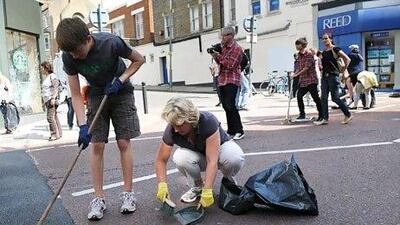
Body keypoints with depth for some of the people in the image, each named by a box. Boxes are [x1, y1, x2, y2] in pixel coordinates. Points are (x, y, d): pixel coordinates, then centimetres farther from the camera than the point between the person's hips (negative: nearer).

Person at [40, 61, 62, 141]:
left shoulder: (52, 76, -6)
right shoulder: (45, 78, 19)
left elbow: (56, 88, -14)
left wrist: (53, 98, -22)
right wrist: (44, 101, 18)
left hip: (51, 99, -8)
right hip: (47, 100, 8)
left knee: (50, 117, -12)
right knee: (54, 116, 8)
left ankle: (55, 134, -8)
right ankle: (59, 133, 10)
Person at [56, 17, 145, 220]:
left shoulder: (111, 43, -29)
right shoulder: (69, 56, -20)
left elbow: (139, 59, -11)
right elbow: (75, 94, -16)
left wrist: (120, 80, -23)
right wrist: (83, 126, -25)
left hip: (121, 93, -2)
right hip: (97, 96, 2)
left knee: (124, 143, -5)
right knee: (97, 145, -4)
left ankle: (128, 193, 6)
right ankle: (98, 198, 4)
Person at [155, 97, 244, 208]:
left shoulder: (208, 121, -35)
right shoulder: (172, 130, -25)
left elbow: (212, 161, -39)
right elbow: (161, 160, -14)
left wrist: (207, 192, -44)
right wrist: (162, 185, -29)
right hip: (198, 156, 3)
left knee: (236, 158, -37)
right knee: (180, 157, -32)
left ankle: (229, 181, -2)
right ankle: (197, 186, -2)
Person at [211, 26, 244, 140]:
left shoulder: (236, 48, -8)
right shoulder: (224, 47, 18)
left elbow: (230, 64, -18)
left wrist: (218, 56, -14)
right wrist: (215, 56, 5)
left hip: (231, 81, -8)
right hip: (222, 80, 8)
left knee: (230, 106, -14)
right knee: (226, 106, 9)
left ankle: (239, 131, -7)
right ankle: (231, 131, 17)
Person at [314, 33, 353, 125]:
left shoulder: (335, 49, -7)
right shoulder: (323, 52, 14)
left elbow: (347, 59, -12)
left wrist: (343, 69, -6)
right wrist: (321, 68, 10)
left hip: (333, 76, -7)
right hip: (324, 76, 8)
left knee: (335, 97, -6)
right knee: (323, 98, 2)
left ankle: (348, 115, 10)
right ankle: (325, 118, 6)